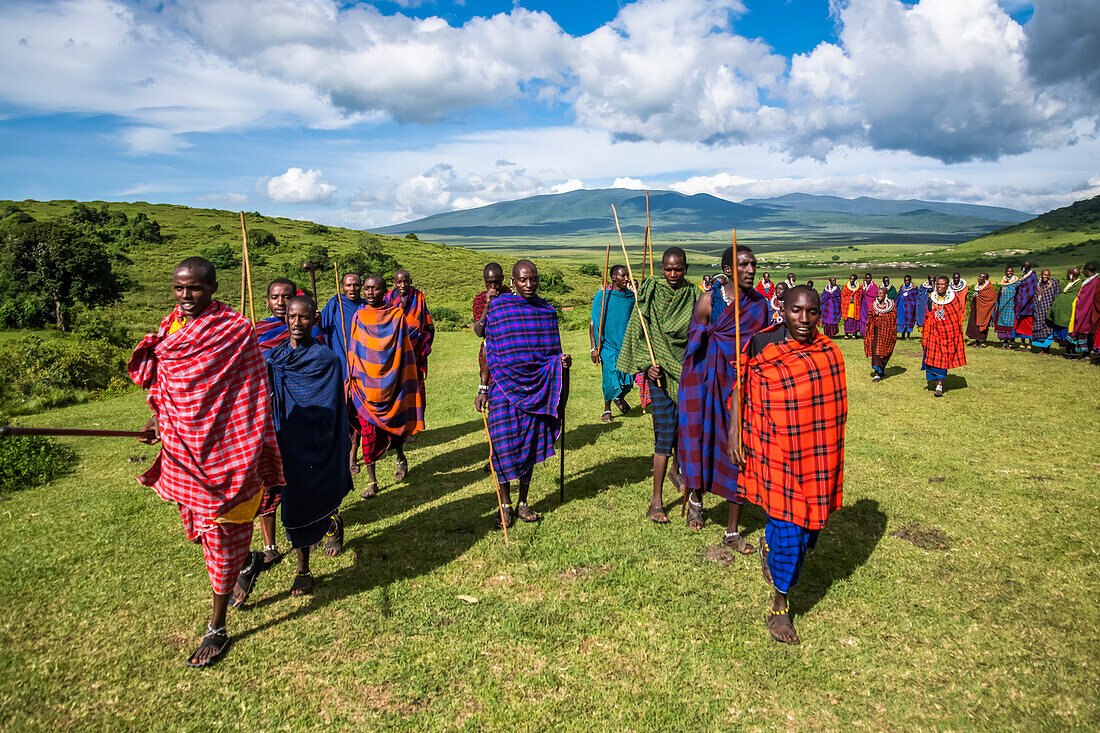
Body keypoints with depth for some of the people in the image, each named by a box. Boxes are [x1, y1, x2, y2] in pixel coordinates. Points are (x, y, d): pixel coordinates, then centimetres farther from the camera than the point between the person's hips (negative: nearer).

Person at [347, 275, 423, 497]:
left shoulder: (397, 315, 0)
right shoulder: (359, 316, 4)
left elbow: (405, 350, 4)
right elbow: (353, 350, 9)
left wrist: (407, 381, 2)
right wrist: (351, 377, 5)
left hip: (391, 381, -1)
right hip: (365, 383, 1)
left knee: (394, 424, 12)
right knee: (368, 431, -3)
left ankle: (401, 459, 42)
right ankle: (371, 481, 5)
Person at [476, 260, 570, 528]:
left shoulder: (547, 310, 8)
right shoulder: (498, 307, 0)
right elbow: (489, 352, 3)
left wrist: (562, 361, -7)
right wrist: (483, 388, 1)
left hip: (536, 387, 3)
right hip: (504, 385, -2)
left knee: (530, 443, 8)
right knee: (504, 444, -3)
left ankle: (523, 503, 22)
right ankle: (505, 504, 14)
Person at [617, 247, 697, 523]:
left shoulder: (693, 296, 6)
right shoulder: (650, 292, -4)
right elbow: (637, 332, -3)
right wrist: (647, 364, -13)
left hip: (687, 371, 4)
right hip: (660, 370, -4)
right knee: (665, 433, -9)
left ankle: (675, 469, 46)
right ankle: (656, 500, -1)